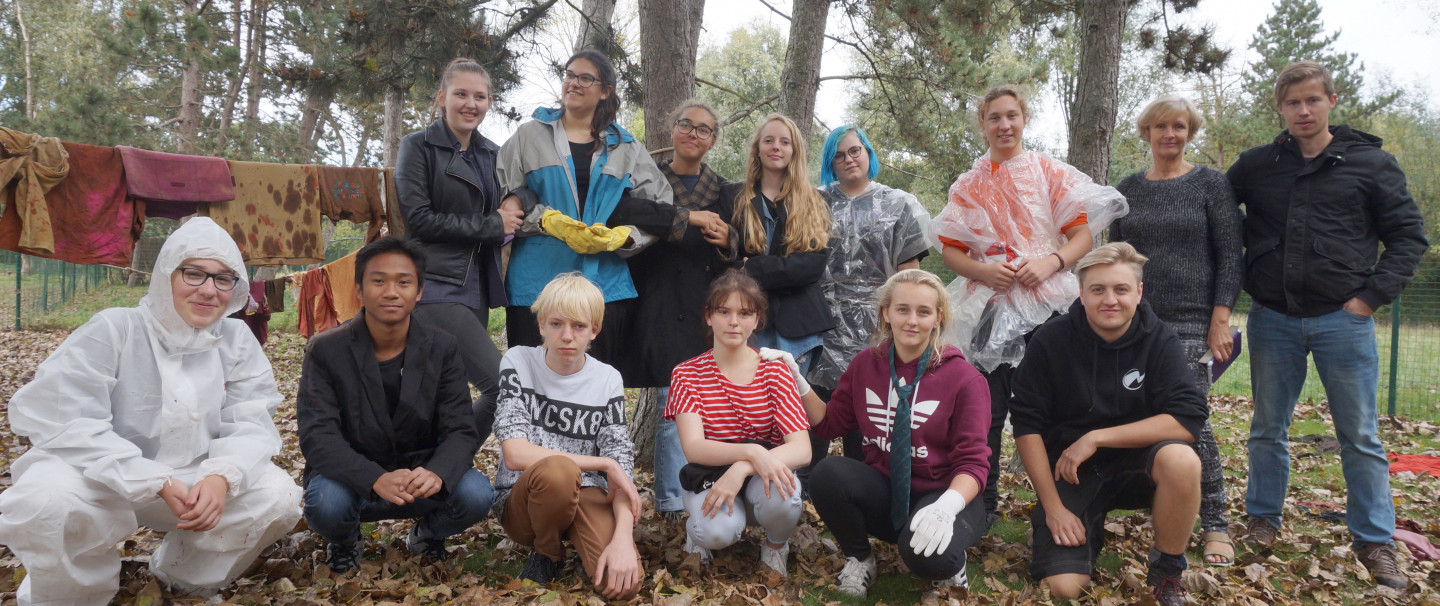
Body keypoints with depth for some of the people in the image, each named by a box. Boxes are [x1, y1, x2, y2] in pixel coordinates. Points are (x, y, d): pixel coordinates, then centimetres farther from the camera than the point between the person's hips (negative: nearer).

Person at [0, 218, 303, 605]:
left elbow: (251, 424, -7)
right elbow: (65, 423, -21)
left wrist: (222, 476, -31)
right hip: (103, 481, -3)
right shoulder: (114, 329, -14)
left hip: (196, 482, 4)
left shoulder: (236, 339, -2)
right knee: (46, 501, -35)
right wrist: (157, 484, -30)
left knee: (279, 496, -19)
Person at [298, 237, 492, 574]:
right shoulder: (326, 351, -10)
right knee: (326, 505, -34)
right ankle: (344, 541, 7)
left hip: (422, 473, 1)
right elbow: (317, 436, -20)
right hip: (351, 477, -1)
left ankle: (427, 534, 11)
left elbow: (460, 430, -11)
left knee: (476, 495, -27)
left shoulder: (442, 348, -6)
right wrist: (377, 480, -39)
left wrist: (436, 474, -36)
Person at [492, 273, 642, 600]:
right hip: (523, 497, -1)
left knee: (623, 582, -27)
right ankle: (547, 553, -5)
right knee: (557, 470, -37)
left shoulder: (608, 380, 1)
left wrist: (623, 536, -24)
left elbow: (621, 465, -7)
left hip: (585, 493, 2)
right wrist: (604, 463, -16)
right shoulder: (518, 362, -6)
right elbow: (515, 454, -18)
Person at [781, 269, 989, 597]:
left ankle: (950, 559, 4)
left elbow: (973, 461, -12)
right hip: (882, 492, 3)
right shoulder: (866, 364, 2)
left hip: (939, 494, -3)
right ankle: (859, 558, -1)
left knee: (926, 554, -36)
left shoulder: (964, 378, -9)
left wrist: (948, 505, -32)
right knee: (828, 472, -28)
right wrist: (796, 382, -5)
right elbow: (829, 424, 10)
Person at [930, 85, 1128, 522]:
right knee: (987, 411, 1)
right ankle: (982, 502, 14)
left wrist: (1049, 262, -17)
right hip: (989, 308, 1)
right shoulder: (969, 185, 12)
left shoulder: (1051, 173, 8)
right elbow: (950, 250, 8)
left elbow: (1083, 235, 2)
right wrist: (982, 270, -11)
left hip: (1047, 305, -1)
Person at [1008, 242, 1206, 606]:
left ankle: (1168, 571, -7)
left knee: (1181, 459, -33)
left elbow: (1188, 418, -20)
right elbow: (1027, 426, -9)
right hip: (1070, 472, -1)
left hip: (1135, 462, 1)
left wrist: (1096, 437, -23)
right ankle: (1091, 529, 18)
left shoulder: (1159, 340, -8)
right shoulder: (1051, 341, -10)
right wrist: (1053, 506, -13)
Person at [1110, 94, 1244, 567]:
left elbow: (1230, 257, 0)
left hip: (1189, 323, -3)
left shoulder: (1210, 184, 3)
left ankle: (1215, 524, 4)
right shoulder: (1128, 189, 13)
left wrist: (1221, 321, -8)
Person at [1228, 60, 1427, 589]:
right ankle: (1263, 518, 26)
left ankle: (1375, 543, 15)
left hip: (1343, 321, -1)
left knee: (1360, 436, 4)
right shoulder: (1256, 165, 6)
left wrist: (1373, 295, -7)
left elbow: (1409, 234, 4)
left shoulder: (1369, 163, 2)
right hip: (1272, 320, 2)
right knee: (1268, 428, 12)